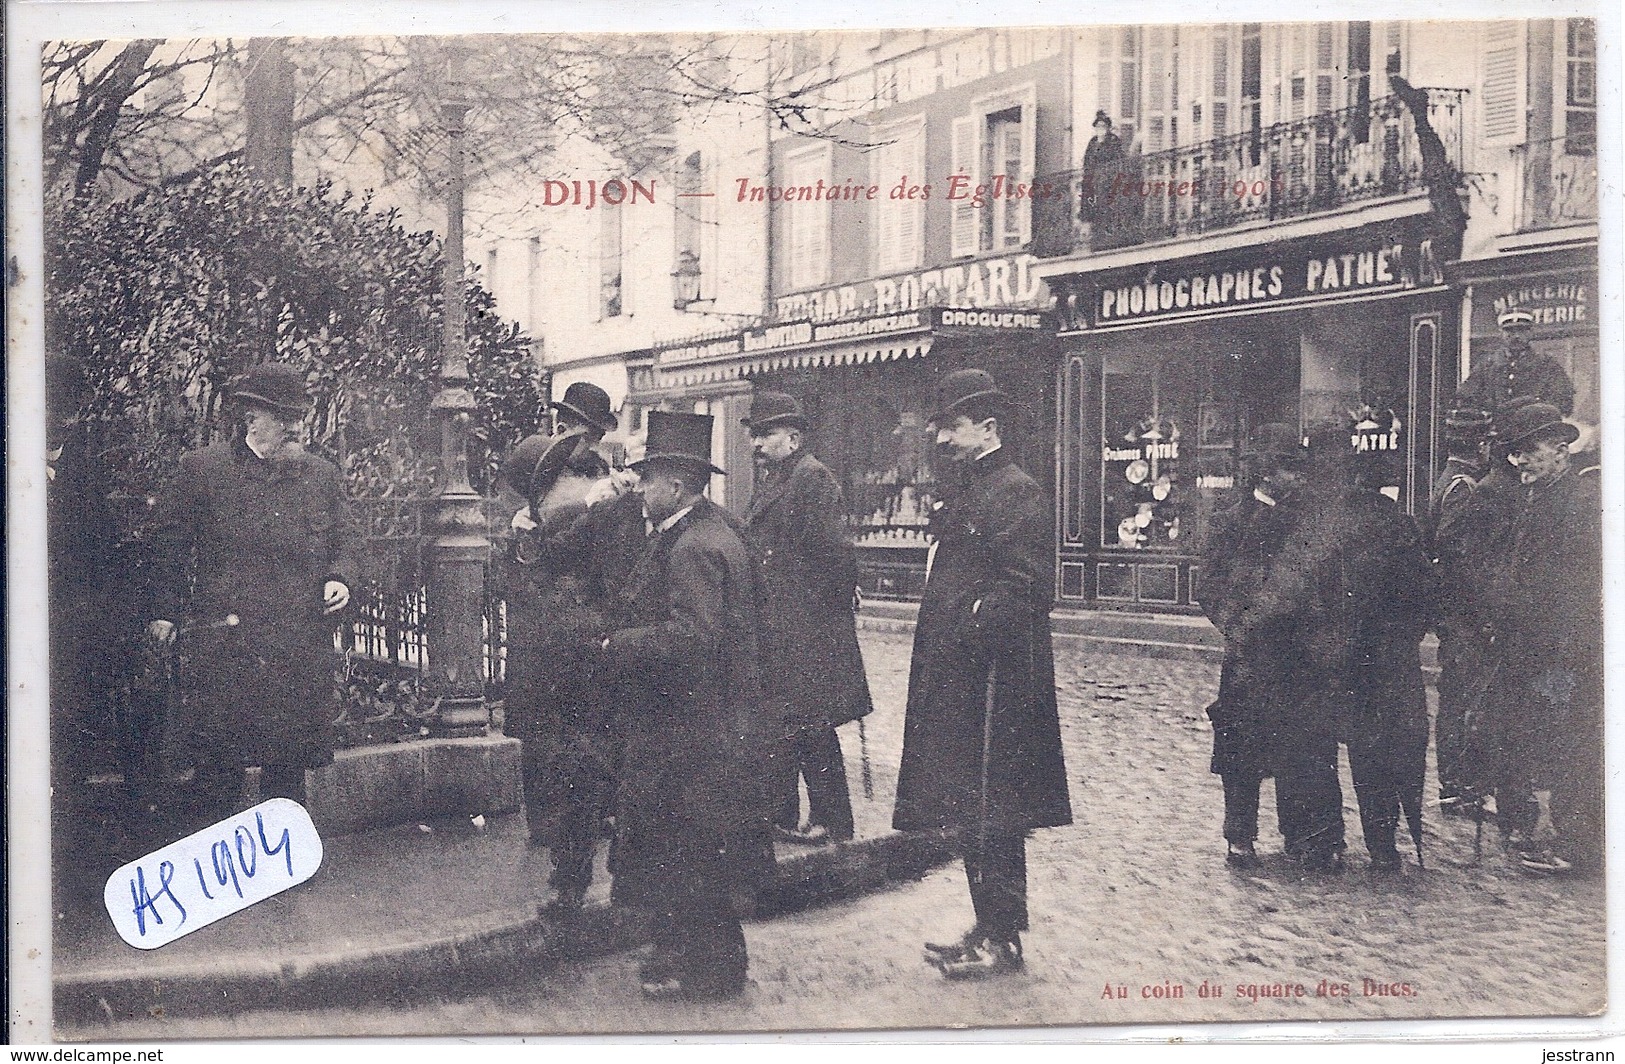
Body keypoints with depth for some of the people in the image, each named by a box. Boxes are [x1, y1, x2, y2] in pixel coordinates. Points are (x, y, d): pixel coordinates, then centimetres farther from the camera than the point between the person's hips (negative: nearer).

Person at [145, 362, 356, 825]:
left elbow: (342, 544, 20)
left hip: (300, 646, 3)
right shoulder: (202, 469, 4)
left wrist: (340, 579, -1)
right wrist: (163, 611, 2)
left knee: (289, 762, 6)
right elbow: (169, 544, 7)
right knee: (218, 760, -1)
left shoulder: (323, 476, 12)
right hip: (222, 644, -2)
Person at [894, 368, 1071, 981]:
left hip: (992, 683, -10)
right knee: (968, 812, 14)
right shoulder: (966, 494, 17)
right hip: (957, 682, 10)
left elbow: (1026, 590, -20)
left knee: (990, 811, -2)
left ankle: (1002, 940, 8)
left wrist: (972, 618, -23)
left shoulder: (1017, 494, -13)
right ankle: (991, 930, 25)